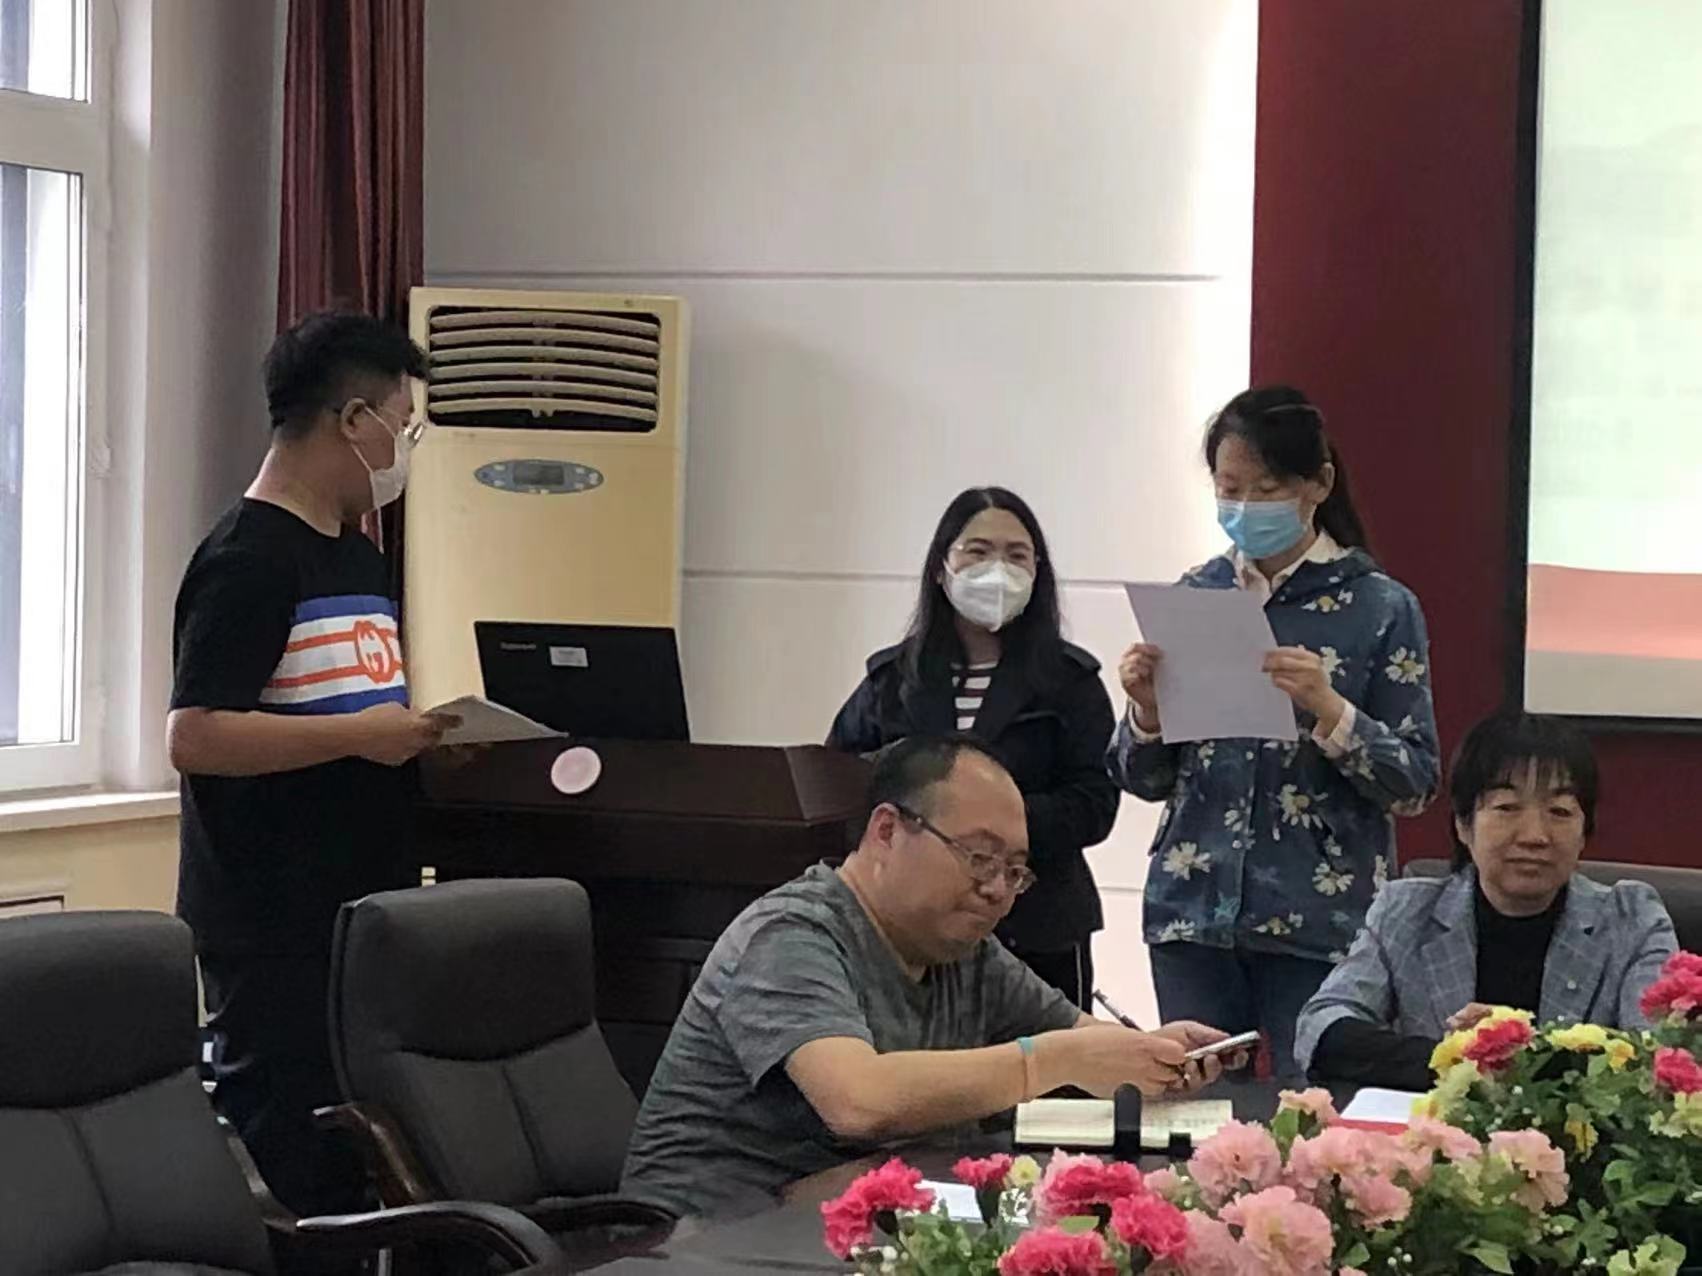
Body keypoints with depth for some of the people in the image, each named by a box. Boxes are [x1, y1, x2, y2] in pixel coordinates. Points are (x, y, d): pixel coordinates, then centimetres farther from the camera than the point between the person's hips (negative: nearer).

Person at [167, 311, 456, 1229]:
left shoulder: (357, 557, 17)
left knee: (362, 1166, 11)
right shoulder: (248, 559, -13)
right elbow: (195, 736, -21)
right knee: (283, 1171, -7)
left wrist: (420, 732, 9)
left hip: (365, 909, 9)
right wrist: (358, 734, -20)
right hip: (277, 925, -9)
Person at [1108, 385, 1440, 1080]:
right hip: (1194, 915, 3)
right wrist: (1146, 712, -7)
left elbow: (1415, 785, -5)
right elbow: (1147, 782, 13)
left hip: (1322, 924, -3)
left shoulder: (1379, 607, -1)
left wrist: (1329, 711, -19)